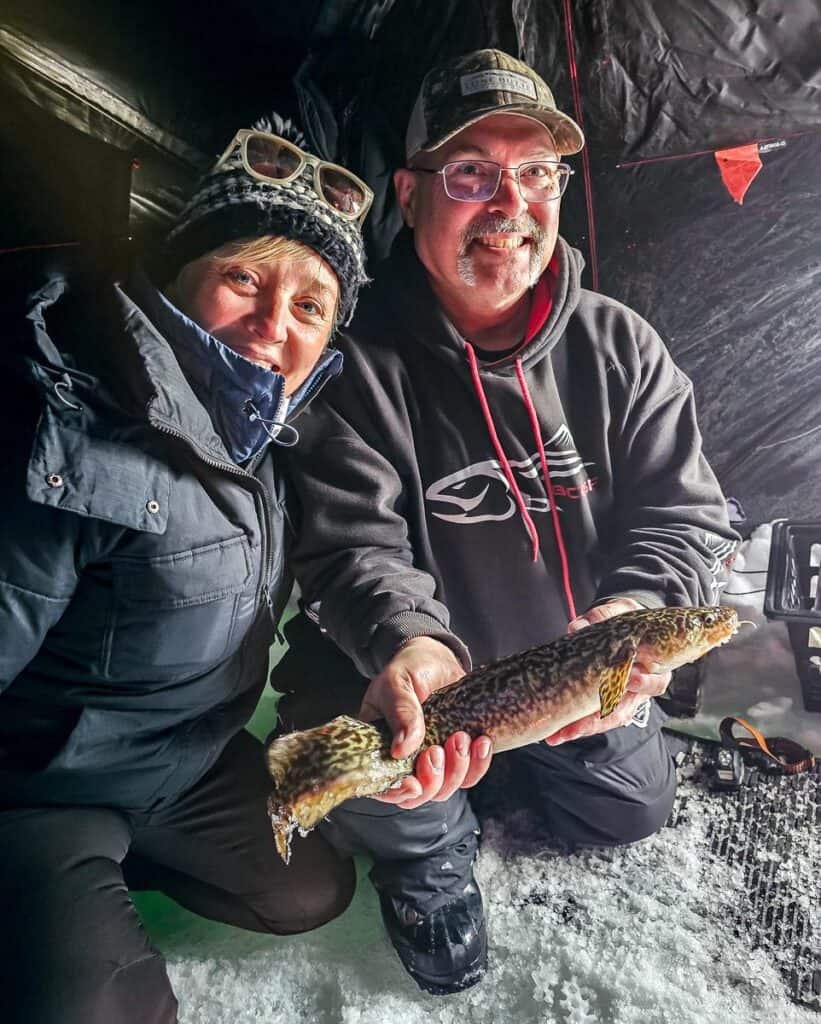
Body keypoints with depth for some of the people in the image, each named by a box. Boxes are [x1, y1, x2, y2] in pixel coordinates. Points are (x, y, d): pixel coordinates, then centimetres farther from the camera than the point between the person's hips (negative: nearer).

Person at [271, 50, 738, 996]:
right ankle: (432, 853, 12)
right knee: (361, 787, -28)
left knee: (630, 811, 17)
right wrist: (413, 641, -44)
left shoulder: (621, 346, -9)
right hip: (417, 669, -3)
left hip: (580, 669, 4)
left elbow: (687, 516, -9)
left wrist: (636, 613, -31)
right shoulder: (361, 358, -19)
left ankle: (515, 762, 46)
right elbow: (354, 541, -23)